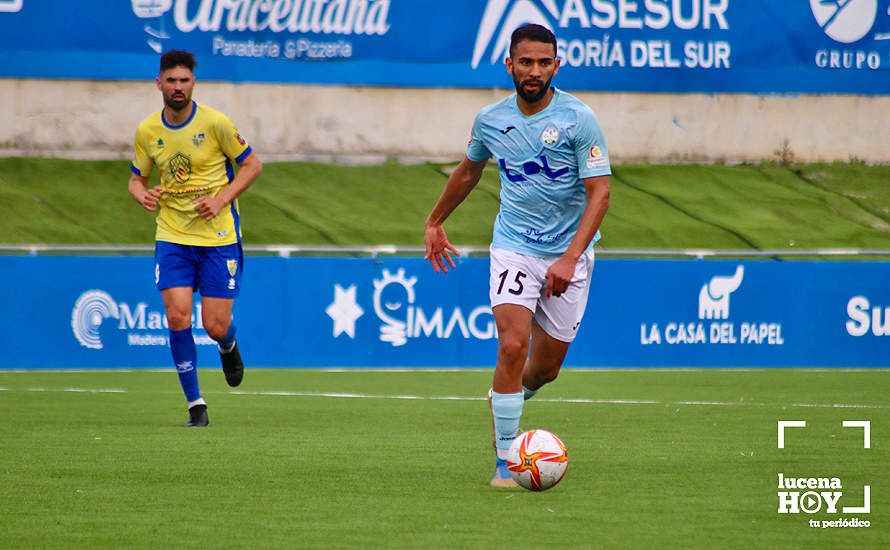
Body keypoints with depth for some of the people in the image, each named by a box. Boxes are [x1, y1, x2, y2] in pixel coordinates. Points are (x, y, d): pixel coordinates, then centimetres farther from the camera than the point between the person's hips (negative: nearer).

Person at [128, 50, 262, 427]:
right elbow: (136, 178, 15)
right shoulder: (147, 131, 2)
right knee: (177, 317, -14)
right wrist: (142, 194, -9)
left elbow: (252, 165, -1)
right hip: (172, 237, 2)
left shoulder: (214, 123, -8)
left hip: (219, 236, -2)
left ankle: (228, 347, 36)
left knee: (215, 327, -4)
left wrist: (221, 199, -13)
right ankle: (194, 403, -1)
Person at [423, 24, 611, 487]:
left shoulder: (579, 119, -11)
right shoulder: (490, 119, 0)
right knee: (513, 345, -20)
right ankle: (505, 462, -14)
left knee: (545, 368, 7)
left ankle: (507, 396, 44)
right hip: (513, 247, 1)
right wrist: (435, 222, 30)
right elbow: (469, 171, 21)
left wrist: (570, 258, -24)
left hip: (568, 254, -1)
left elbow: (599, 193, -14)